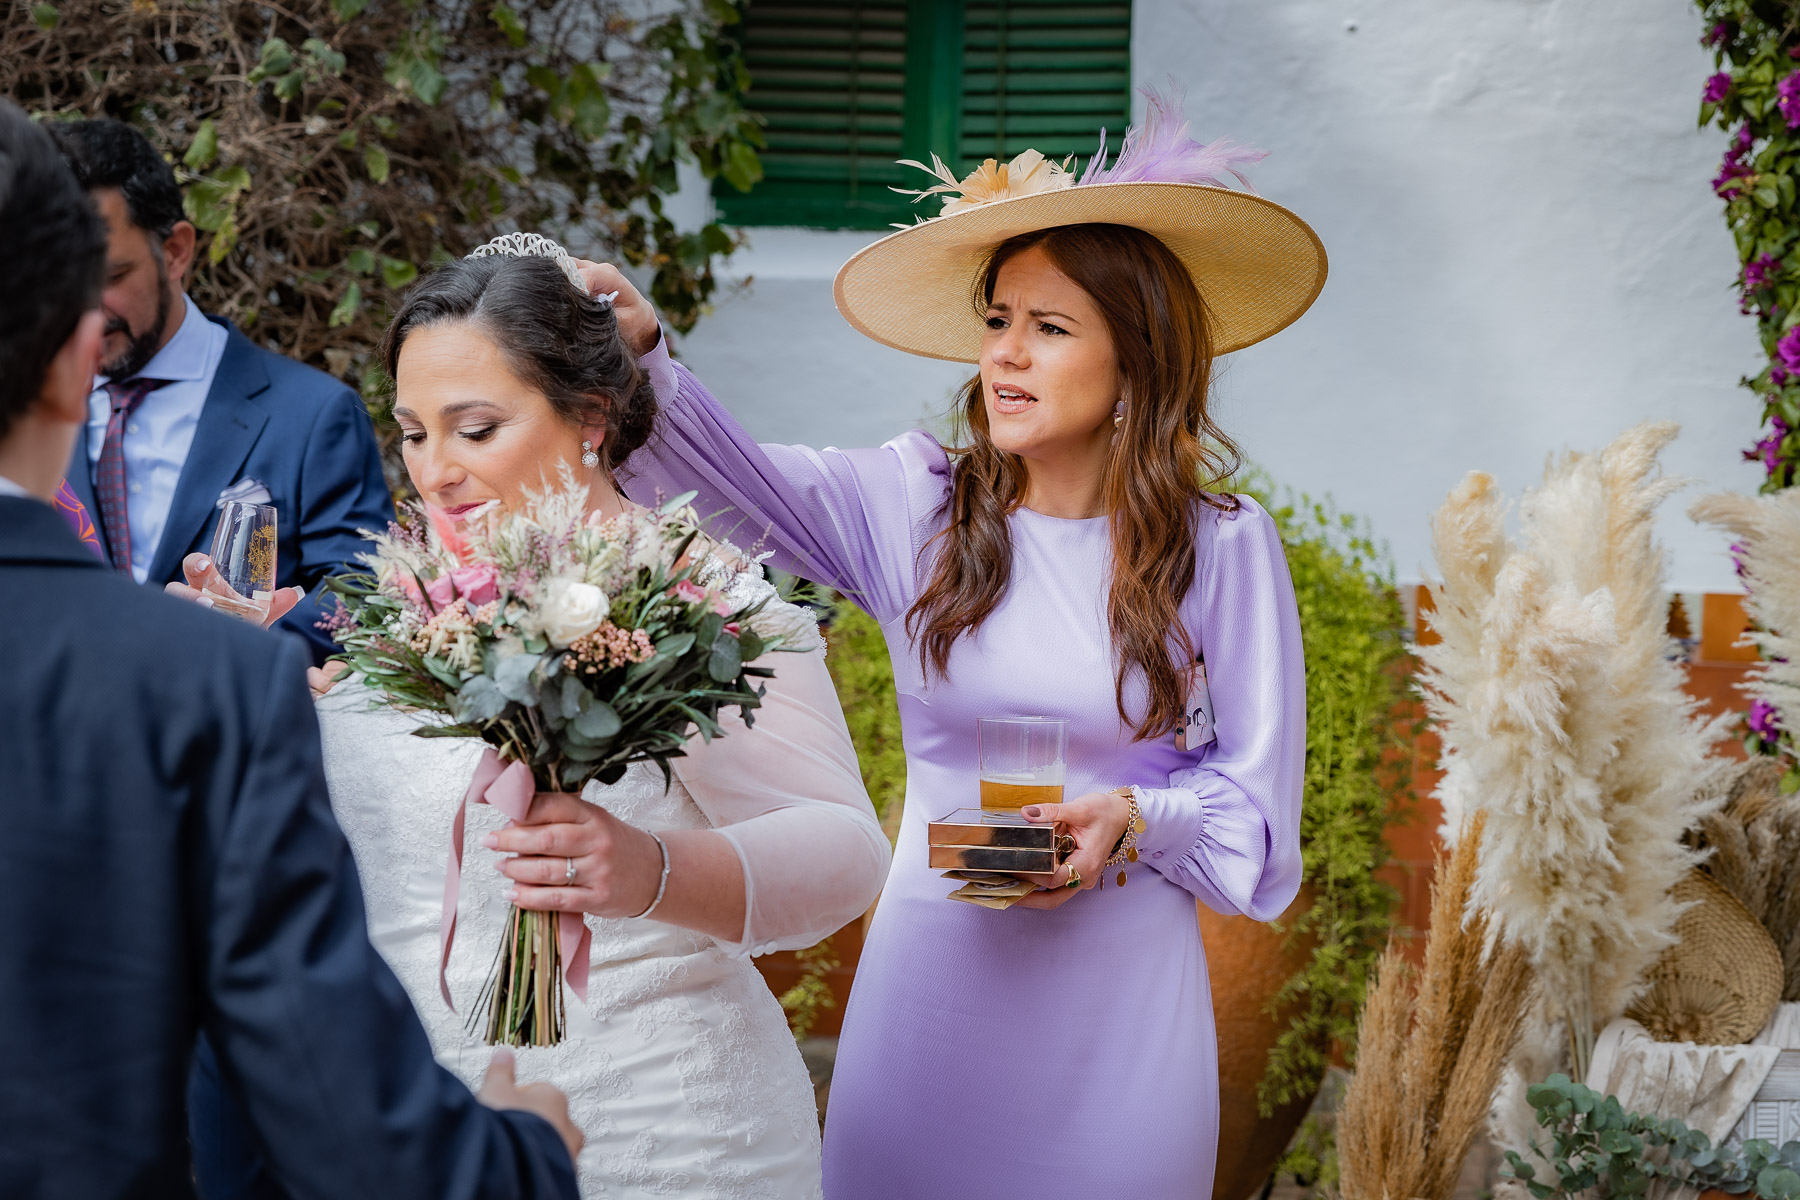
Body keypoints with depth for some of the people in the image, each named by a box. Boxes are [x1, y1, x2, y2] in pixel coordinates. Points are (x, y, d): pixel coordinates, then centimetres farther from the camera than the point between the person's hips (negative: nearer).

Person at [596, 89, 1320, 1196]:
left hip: (1120, 991, -1)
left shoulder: (1224, 546, -4)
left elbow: (1256, 803, 0)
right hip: (932, 982, 2)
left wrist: (1134, 821, -19)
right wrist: (638, 353, -33)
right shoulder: (917, 502, 0)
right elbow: (736, 476, -15)